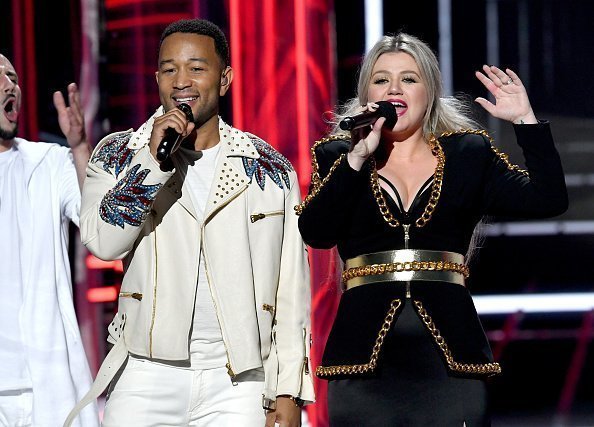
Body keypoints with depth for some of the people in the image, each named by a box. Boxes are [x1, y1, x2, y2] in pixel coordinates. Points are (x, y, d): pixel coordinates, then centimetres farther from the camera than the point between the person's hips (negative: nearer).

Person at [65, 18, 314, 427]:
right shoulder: (118, 155, 7)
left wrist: (289, 392, 1)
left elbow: (291, 291, 6)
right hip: (146, 375, 0)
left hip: (237, 382, 0)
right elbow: (103, 242, -10)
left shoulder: (271, 170, 7)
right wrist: (153, 159, -16)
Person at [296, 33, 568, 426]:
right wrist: (358, 157, -10)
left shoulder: (468, 154, 13)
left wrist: (525, 119, -2)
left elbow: (548, 200, 3)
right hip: (364, 353, 0)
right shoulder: (338, 156, 11)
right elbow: (314, 231, -6)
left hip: (452, 358, 1)